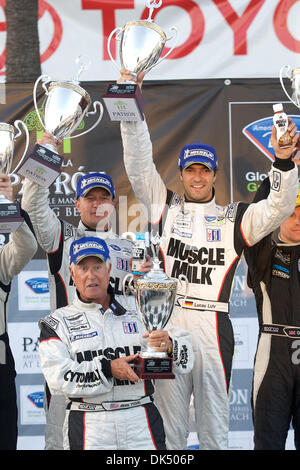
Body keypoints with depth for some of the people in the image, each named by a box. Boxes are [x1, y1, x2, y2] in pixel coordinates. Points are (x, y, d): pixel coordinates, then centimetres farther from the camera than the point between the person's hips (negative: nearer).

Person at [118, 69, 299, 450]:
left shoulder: (234, 218, 11)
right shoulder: (165, 208, 12)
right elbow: (139, 165, 5)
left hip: (213, 328, 0)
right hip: (167, 325, 0)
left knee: (215, 428, 4)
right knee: (167, 429, 4)